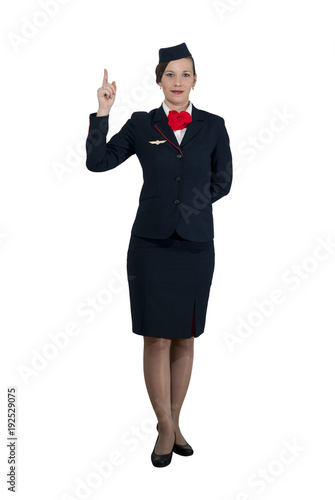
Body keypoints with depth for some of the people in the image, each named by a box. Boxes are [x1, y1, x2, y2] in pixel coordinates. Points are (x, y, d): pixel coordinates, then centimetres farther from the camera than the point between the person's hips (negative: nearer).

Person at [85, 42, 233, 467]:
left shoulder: (213, 126, 5)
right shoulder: (141, 124, 4)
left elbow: (222, 182, 9)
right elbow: (97, 161, -2)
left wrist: (188, 205, 2)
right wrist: (102, 112, -9)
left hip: (195, 243, 1)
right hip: (151, 242, -1)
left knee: (185, 338, 9)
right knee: (157, 338, -1)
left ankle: (173, 423, 24)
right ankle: (166, 428, 14)